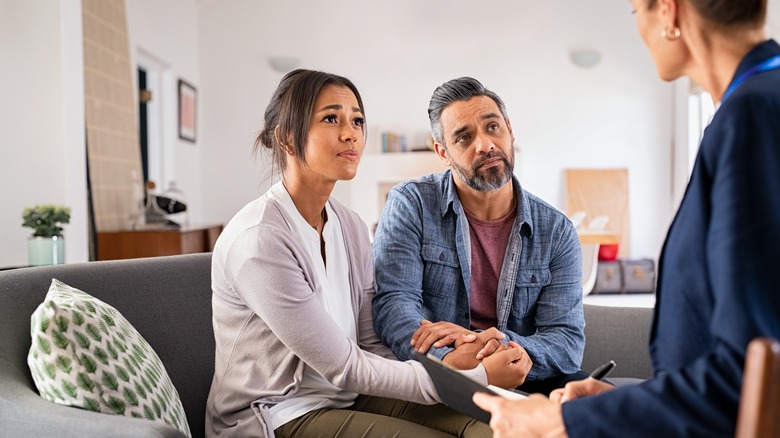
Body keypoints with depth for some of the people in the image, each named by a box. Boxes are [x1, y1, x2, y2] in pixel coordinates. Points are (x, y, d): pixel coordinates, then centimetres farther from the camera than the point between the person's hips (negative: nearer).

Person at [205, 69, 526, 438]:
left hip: (346, 397, 6)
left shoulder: (351, 226, 2)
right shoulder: (259, 239, -22)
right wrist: (474, 378, -20)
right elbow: (343, 367, -20)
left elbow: (371, 344, 1)